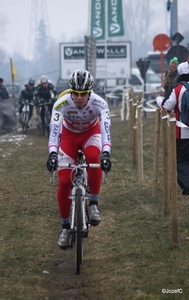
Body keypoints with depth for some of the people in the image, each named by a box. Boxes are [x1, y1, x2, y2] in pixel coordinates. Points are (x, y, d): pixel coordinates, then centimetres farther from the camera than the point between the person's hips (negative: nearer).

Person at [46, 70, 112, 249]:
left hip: (91, 133, -1)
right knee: (64, 182, -8)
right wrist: (52, 154, -56)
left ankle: (93, 203, -18)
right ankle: (65, 226, 10)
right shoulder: (62, 104, -32)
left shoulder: (99, 103, -32)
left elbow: (105, 128, -41)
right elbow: (54, 129, -40)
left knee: (93, 157, -36)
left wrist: (106, 153, -57)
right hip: (69, 135, 1)